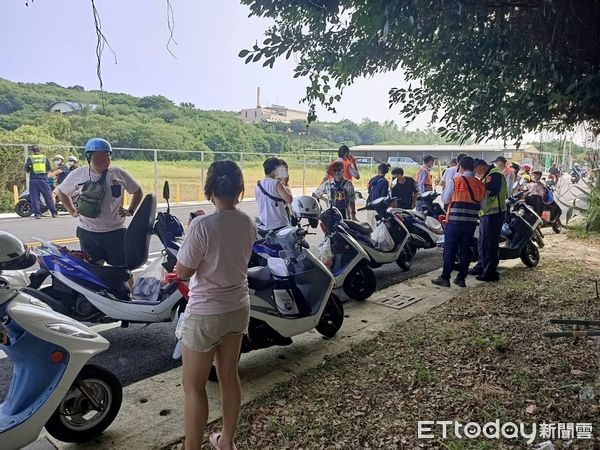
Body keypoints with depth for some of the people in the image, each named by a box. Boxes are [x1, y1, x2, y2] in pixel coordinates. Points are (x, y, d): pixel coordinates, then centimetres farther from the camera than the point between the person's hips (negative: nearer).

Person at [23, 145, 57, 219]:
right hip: (43, 179, 1)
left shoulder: (30, 158, 3)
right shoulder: (45, 157, 6)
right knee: (48, 197, 3)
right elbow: (49, 169, 8)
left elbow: (25, 168, 5)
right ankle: (54, 213, 2)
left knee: (34, 197, 5)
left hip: (33, 180, 0)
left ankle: (37, 214, 0)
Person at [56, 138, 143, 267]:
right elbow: (61, 191, 18)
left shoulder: (119, 173, -2)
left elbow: (138, 191, 11)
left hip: (116, 231, -1)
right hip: (87, 232, 1)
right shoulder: (77, 175, 1)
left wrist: (130, 210, 0)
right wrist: (72, 211, 8)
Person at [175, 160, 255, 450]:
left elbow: (183, 272, -15)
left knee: (193, 387, 10)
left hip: (205, 314, -6)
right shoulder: (248, 224, -3)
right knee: (229, 376, 21)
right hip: (238, 308, 7)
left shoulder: (202, 226, -24)